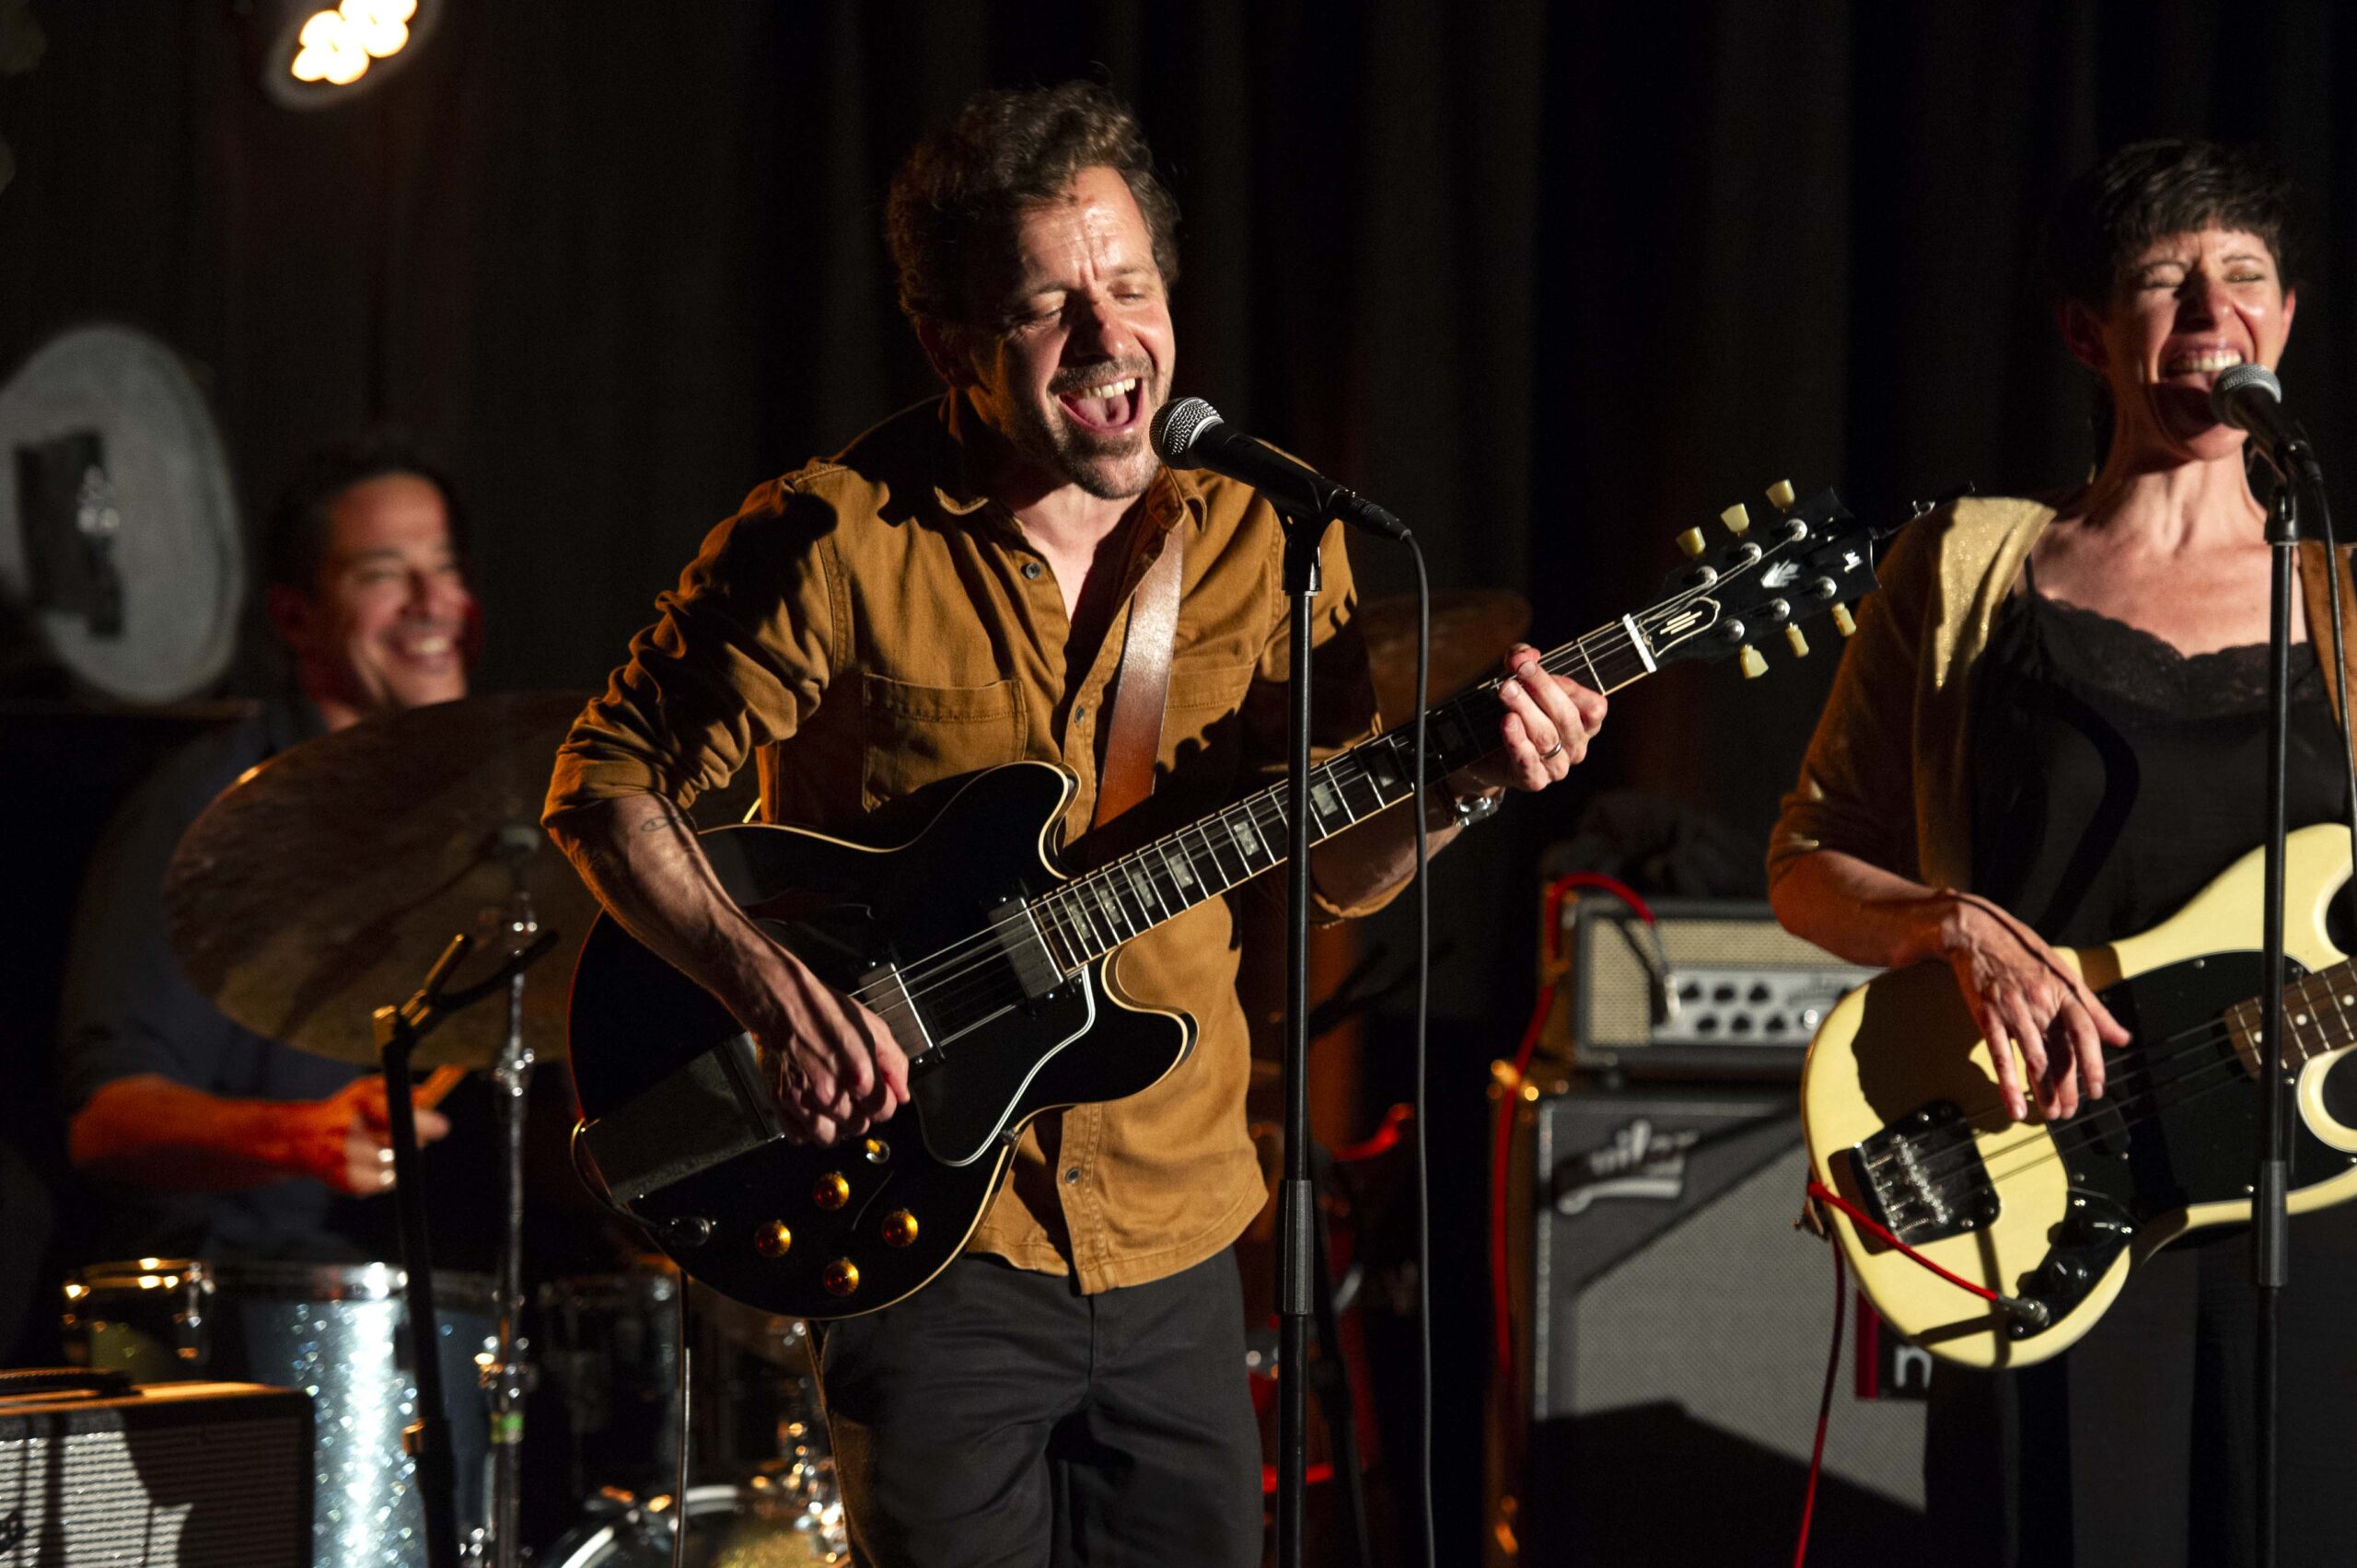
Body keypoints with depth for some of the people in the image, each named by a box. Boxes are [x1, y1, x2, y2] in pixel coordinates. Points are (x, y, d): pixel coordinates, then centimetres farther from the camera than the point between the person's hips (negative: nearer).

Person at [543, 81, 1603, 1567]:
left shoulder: (1260, 540, 3)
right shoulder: (834, 545, -11)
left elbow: (1338, 866, 10)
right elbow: (607, 782, -6)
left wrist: (1463, 779, -11)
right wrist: (772, 985, -20)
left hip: (1176, 1248, 4)